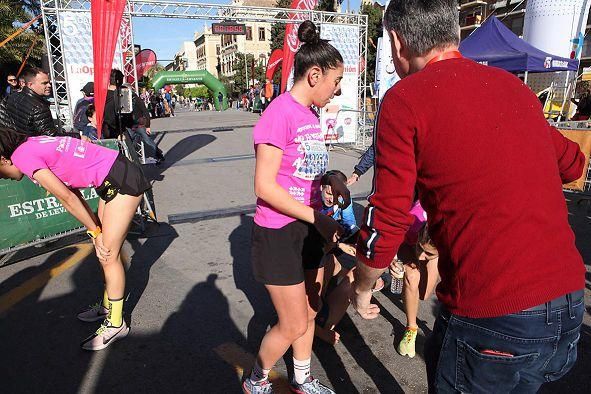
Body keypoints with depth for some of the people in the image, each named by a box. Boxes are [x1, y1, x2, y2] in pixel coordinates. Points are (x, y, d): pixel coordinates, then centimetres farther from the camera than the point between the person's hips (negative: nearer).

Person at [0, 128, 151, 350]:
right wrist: (96, 230, 10)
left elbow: (68, 199, -12)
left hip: (123, 181, -10)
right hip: (112, 181, 10)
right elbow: (72, 194, 13)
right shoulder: (32, 147, 15)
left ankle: (116, 324, 13)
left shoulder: (23, 157, -12)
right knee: (105, 251, 18)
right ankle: (108, 305, 35)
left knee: (109, 255, -2)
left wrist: (95, 232, -1)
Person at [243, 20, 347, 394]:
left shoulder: (311, 114, 6)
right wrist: (317, 217, -21)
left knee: (310, 311, 20)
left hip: (310, 229, 8)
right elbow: (265, 186, -22)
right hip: (280, 233, -8)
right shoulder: (280, 114, -19)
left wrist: (331, 179, 0)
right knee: (293, 325, 5)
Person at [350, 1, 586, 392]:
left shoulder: (405, 99, -10)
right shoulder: (514, 86, 8)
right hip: (569, 304, 6)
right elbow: (572, 163, 23)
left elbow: (385, 222, -12)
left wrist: (362, 287, 5)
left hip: (491, 316, -6)